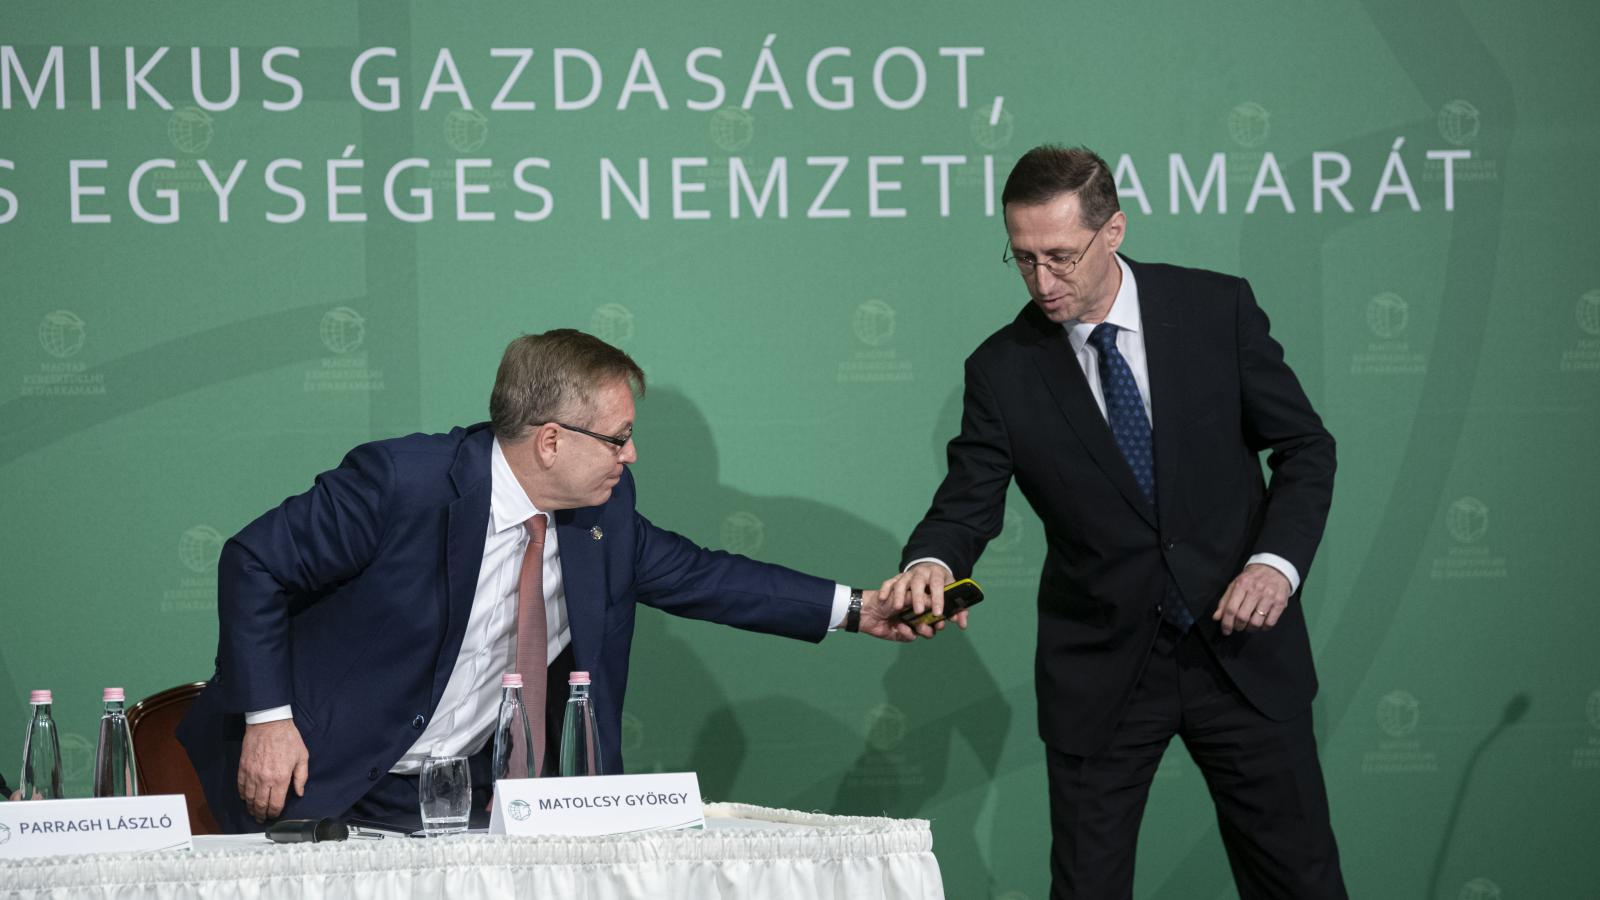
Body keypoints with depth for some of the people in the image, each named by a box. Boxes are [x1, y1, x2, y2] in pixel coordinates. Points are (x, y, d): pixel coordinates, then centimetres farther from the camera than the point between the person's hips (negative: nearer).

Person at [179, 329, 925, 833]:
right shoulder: (402, 481, -21)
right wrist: (268, 717, -18)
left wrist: (857, 609, 10)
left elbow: (690, 575, 14)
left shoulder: (603, 512, -1)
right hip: (327, 784, -5)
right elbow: (254, 563, -13)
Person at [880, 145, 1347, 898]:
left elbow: (1304, 446, 1)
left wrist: (1277, 562, -14)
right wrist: (930, 564, -30)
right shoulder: (1003, 369, -5)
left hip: (1242, 645, 0)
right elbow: (970, 499, -7)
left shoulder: (1217, 309, -5)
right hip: (1101, 668, 0)